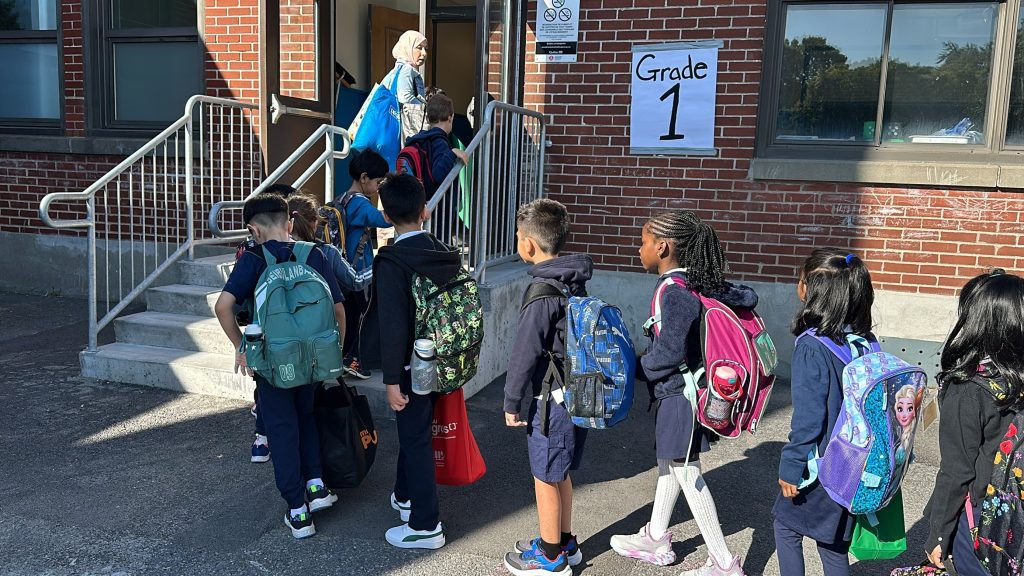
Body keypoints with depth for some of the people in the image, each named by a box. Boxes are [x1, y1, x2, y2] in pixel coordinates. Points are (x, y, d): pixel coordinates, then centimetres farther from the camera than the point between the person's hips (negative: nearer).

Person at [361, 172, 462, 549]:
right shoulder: (447, 256, -1)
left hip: (412, 365, -7)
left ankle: (426, 526, 12)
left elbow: (393, 325, -23)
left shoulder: (391, 261, -20)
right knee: (414, 430, 23)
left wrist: (392, 379, -18)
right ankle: (406, 497, 42)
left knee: (415, 439, 3)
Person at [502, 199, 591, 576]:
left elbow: (525, 353, -18)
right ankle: (565, 543, 35)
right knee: (560, 473, 21)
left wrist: (511, 402, -9)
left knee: (546, 477, 7)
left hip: (552, 399, -9)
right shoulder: (576, 282, 6)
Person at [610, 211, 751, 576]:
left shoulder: (674, 292, -23)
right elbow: (748, 298, 11)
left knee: (687, 474, 1)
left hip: (678, 392, -10)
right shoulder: (698, 283, 3)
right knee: (669, 464, 21)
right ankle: (656, 539, 38)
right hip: (678, 391, 10)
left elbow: (669, 352, -25)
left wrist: (636, 369, -8)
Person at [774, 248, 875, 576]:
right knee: (834, 543, 19)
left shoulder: (812, 347, -23)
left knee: (787, 527, 16)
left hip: (820, 468, -6)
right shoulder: (868, 342, -3)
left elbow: (808, 417, -21)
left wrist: (790, 468, -11)